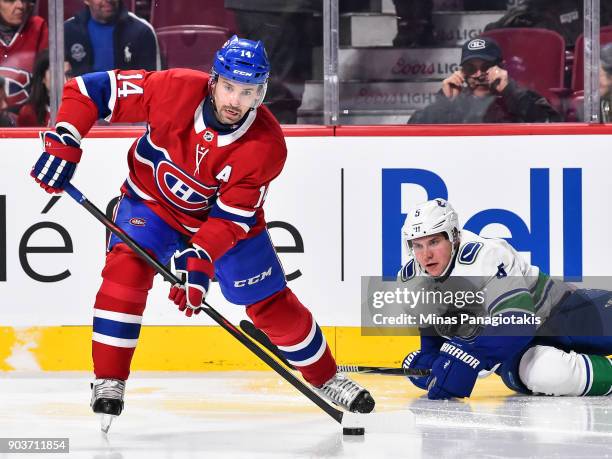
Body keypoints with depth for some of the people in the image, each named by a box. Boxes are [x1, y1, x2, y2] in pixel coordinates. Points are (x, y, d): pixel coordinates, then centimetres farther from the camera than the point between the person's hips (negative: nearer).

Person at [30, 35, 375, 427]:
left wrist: (199, 259, -40)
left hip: (226, 219, 1)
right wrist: (62, 144, -30)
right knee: (127, 266, -26)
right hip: (152, 201, 0)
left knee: (272, 303, 3)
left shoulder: (266, 145, -27)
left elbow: (231, 216, -27)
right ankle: (109, 380, -17)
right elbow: (91, 90, -22)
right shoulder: (176, 90, -29)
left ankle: (325, 376, 27)